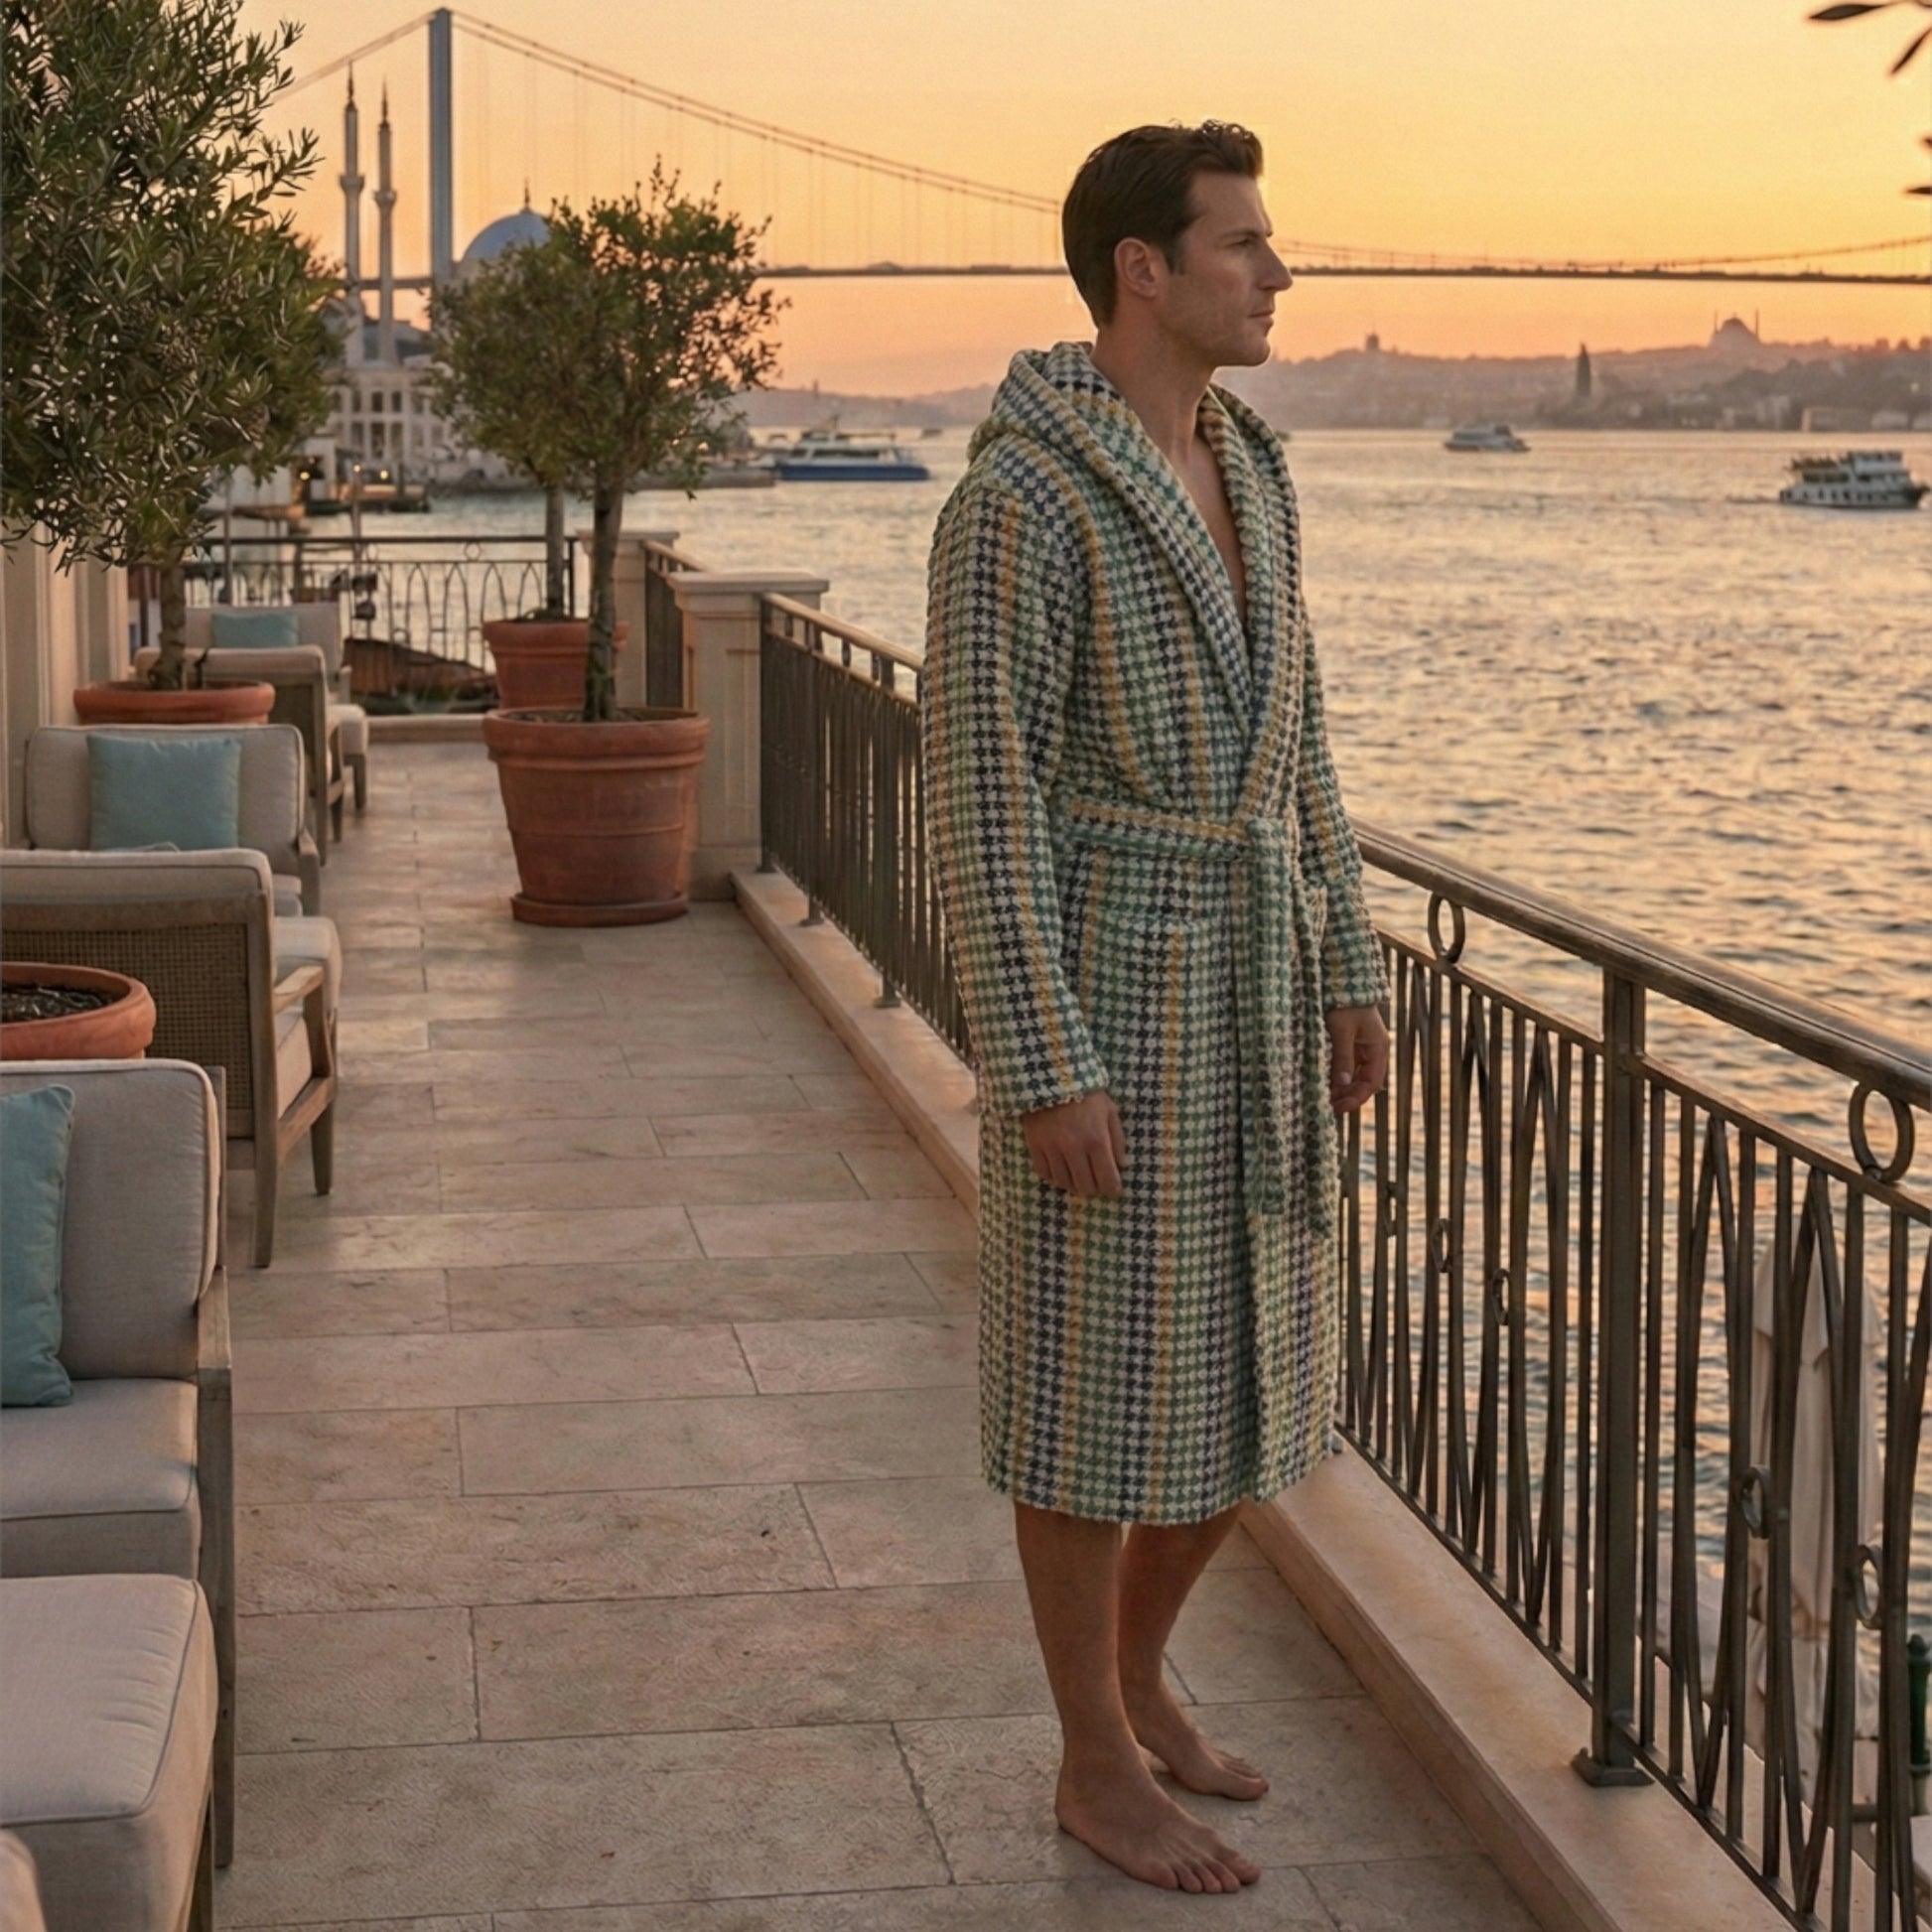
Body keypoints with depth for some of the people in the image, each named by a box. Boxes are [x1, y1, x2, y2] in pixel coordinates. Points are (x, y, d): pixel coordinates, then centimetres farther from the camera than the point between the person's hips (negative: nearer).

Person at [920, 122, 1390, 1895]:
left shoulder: (1241, 473, 11)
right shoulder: (1017, 498, -16)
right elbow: (979, 792, -17)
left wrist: (1349, 972, 15)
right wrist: (1043, 1071, -19)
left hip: (1248, 988, 9)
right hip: (1105, 993, -8)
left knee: (1249, 1367, 14)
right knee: (1105, 1382, 2)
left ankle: (1132, 1677, 34)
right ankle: (1101, 1768, 18)